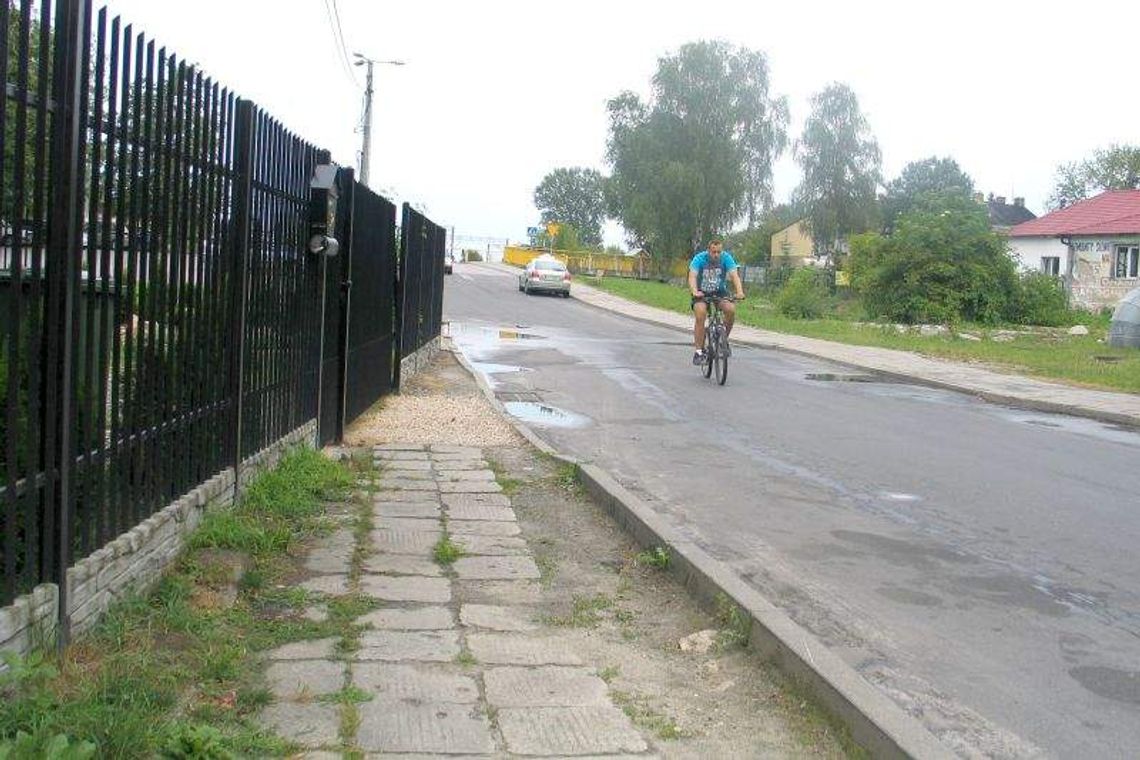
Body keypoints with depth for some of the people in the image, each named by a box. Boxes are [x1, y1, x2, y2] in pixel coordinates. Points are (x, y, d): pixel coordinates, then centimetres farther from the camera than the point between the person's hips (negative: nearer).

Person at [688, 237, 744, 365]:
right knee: (700, 314, -28)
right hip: (702, 294, -1)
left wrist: (739, 292, -40)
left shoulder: (726, 258, -12)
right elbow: (692, 276, -27)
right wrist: (694, 291, -47)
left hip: (720, 293, 2)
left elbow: (734, 275, -22)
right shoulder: (699, 258, -16)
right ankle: (699, 351, -20)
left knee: (731, 309, -26)